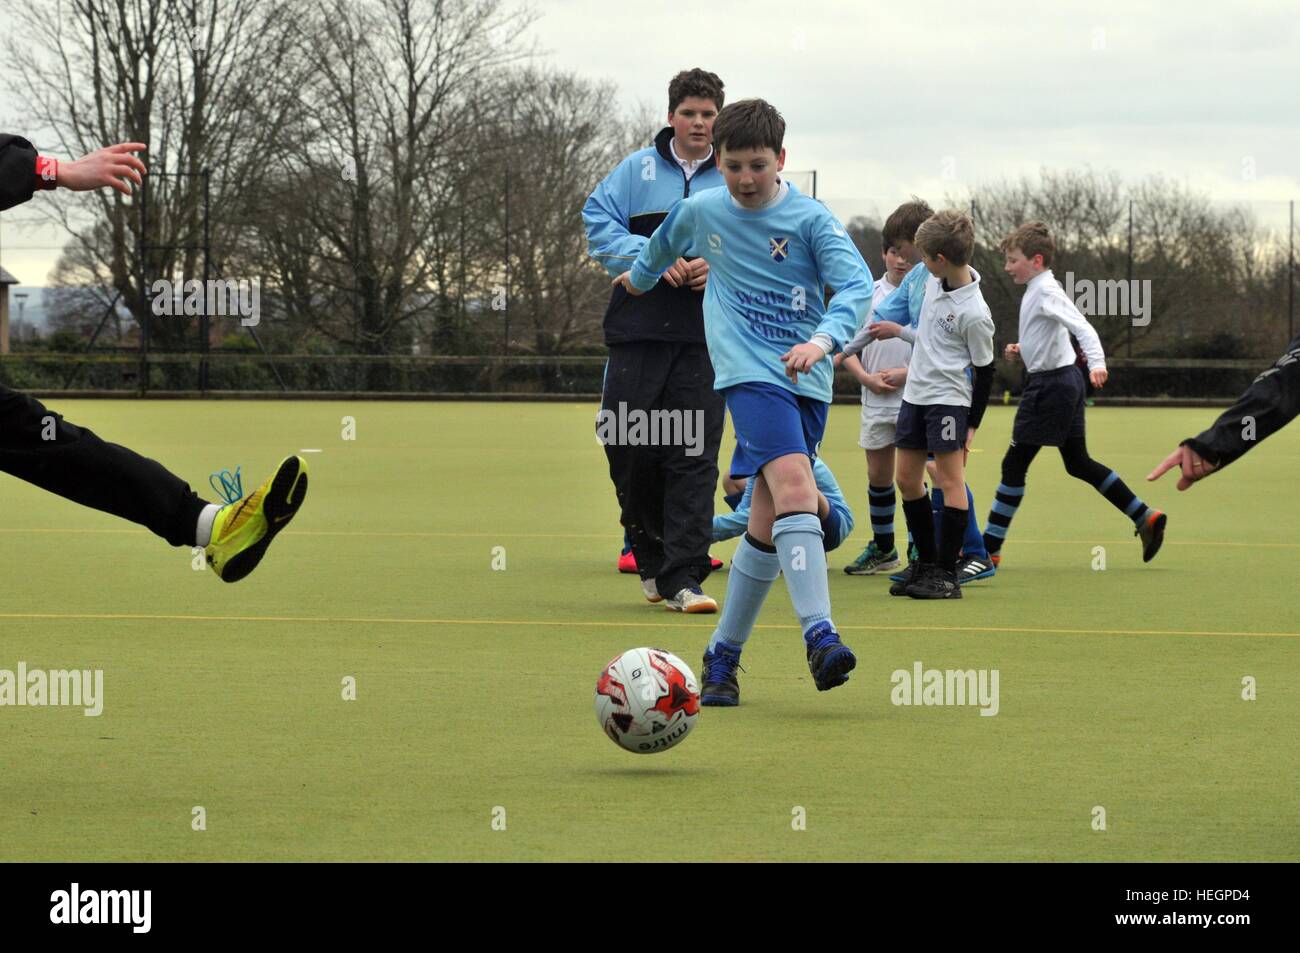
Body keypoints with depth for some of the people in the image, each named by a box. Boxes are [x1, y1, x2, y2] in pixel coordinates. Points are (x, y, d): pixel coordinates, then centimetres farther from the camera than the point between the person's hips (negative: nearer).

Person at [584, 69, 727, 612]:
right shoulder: (638, 169, 8)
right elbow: (598, 223, 1)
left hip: (707, 336, -1)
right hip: (639, 328, 1)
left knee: (694, 455, -7)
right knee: (626, 444, 0)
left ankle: (682, 577, -7)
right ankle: (651, 556, 21)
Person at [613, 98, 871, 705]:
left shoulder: (811, 220, -1)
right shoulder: (701, 212, 7)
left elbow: (857, 284, -15)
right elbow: (663, 244, 31)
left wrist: (822, 340, -31)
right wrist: (640, 278, 48)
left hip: (807, 381, 1)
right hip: (749, 374, -1)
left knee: (767, 526, 4)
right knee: (793, 485, -25)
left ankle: (723, 656, 20)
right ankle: (820, 638, -36)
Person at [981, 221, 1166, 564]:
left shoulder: (1046, 292, -16)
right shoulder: (1037, 289, 14)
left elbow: (1082, 327, -28)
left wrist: (1097, 362, -42)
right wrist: (1022, 351, 13)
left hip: (1051, 384, -10)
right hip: (1064, 381, 10)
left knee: (1014, 464, -4)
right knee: (1078, 464, 15)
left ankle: (989, 547, -1)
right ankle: (1146, 518, 15)